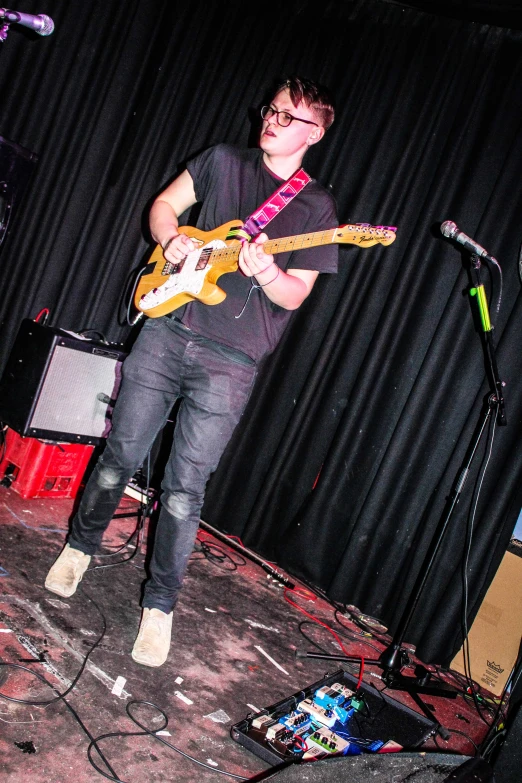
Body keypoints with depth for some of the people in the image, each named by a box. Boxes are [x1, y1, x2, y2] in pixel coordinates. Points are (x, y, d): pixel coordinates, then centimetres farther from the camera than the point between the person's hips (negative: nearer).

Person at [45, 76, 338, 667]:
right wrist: (171, 239, -4)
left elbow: (296, 294, 0)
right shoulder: (223, 161, 11)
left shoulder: (317, 208, 3)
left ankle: (159, 605, 16)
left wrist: (268, 273, -22)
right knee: (121, 457, 10)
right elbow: (164, 204, 18)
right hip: (168, 331, 3)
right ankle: (81, 546, 36)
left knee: (184, 489, 0)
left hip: (231, 363, -2)